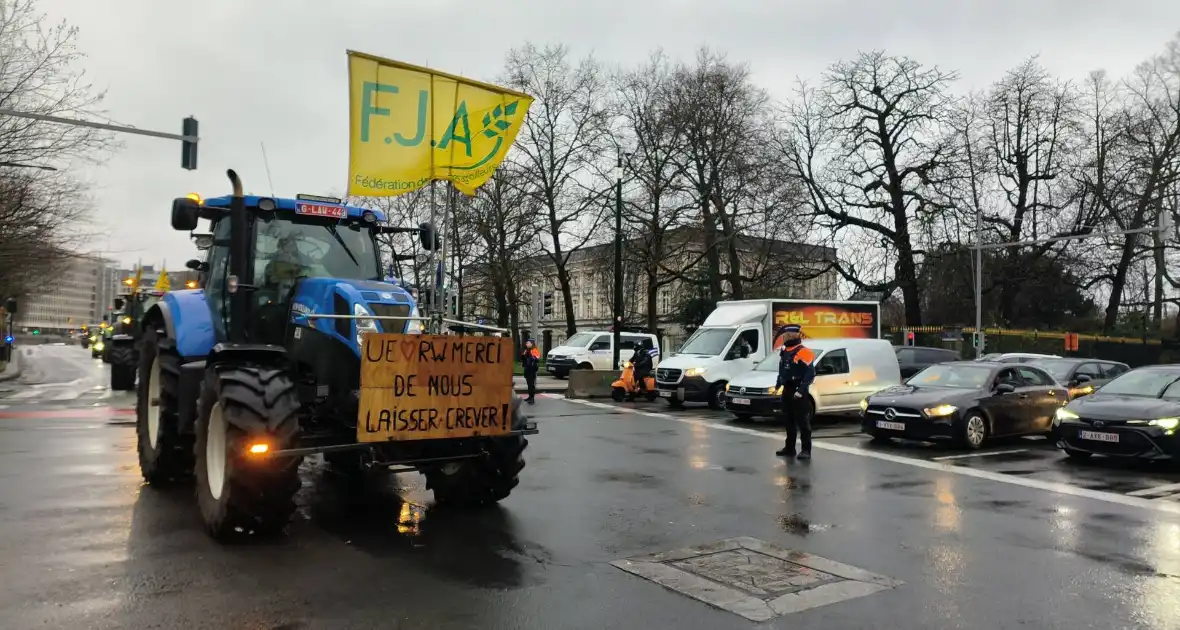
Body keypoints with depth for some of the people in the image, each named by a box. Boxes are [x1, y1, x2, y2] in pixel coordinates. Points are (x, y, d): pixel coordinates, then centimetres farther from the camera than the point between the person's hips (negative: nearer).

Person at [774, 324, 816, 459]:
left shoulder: (803, 352, -13)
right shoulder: (784, 352, 14)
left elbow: (810, 374, -18)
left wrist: (801, 390, -23)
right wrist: (777, 385, 16)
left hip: (798, 391, -8)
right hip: (787, 390, 8)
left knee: (802, 421, -5)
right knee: (789, 421, 13)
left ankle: (806, 450, -2)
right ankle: (789, 448, 21)